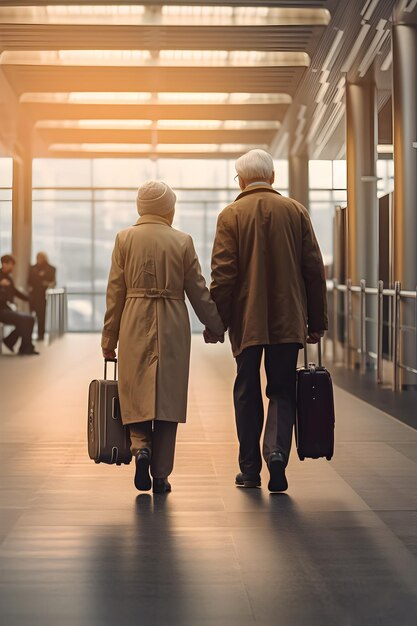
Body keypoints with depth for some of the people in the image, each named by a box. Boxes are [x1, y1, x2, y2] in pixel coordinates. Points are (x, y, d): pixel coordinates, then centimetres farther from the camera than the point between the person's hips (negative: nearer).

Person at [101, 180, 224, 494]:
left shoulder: (125, 239, 0)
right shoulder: (182, 241, 0)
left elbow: (115, 292, 1)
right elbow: (199, 291, 3)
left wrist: (109, 339, 6)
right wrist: (217, 326, 16)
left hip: (135, 327, 0)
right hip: (173, 328, 0)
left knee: (136, 394, 11)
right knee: (167, 395, 6)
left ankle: (141, 446, -15)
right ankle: (161, 475, 7)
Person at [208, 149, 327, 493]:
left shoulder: (231, 215, -3)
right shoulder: (296, 211, 3)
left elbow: (223, 274, -8)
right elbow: (314, 268, 2)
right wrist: (317, 321, 8)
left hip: (247, 320, -1)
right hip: (288, 320, 1)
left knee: (247, 394, 10)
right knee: (282, 391, 9)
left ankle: (250, 469, 14)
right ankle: (277, 450, -13)